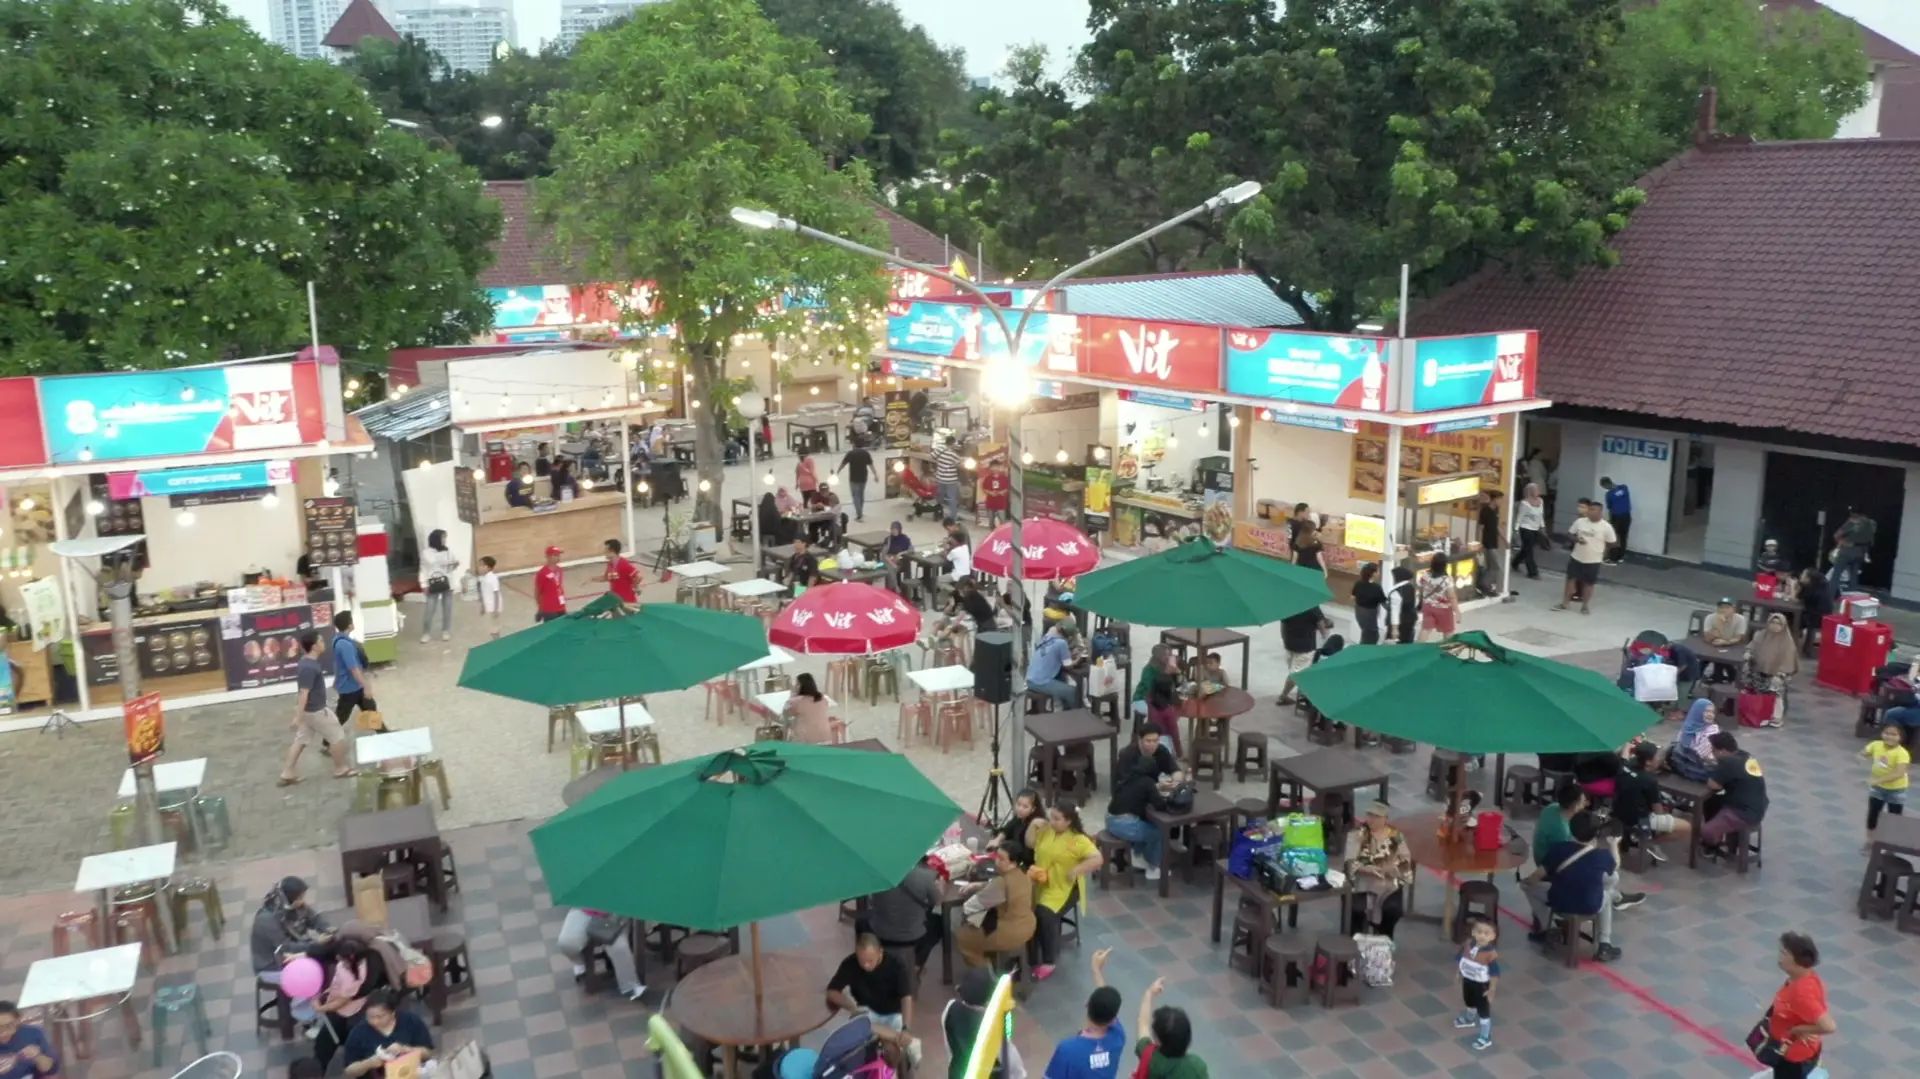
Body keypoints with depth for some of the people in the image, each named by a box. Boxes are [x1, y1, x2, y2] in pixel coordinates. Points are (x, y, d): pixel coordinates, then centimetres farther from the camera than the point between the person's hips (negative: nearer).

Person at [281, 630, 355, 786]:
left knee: (301, 740, 15)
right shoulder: (309, 667, -28)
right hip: (314, 711, -10)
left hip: (309, 709, 10)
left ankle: (287, 774, 19)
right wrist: (298, 717, -27)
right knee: (338, 735, 4)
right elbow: (304, 692, -28)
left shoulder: (307, 662, 4)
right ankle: (341, 769, 17)